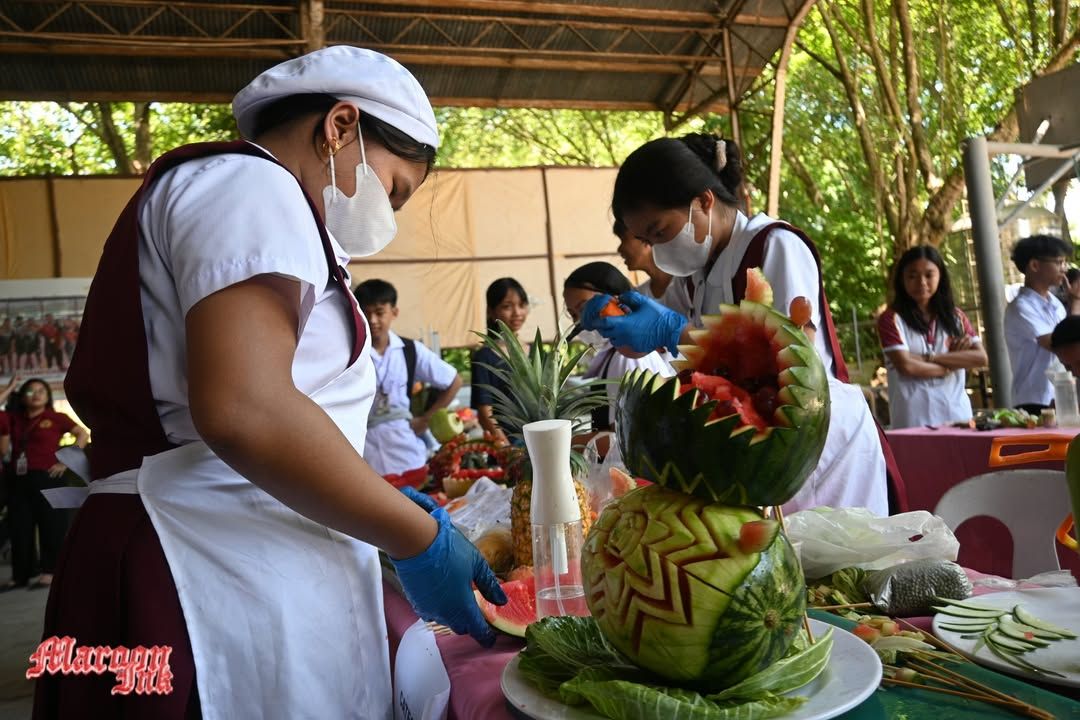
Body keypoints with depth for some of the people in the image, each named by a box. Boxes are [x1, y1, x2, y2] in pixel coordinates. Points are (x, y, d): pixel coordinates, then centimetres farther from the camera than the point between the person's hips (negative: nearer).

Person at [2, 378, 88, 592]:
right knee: (20, 528, 7)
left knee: (51, 526, 0)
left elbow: (83, 435, 1)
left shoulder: (56, 418, 2)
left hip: (46, 478, -4)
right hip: (18, 479, 4)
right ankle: (20, 574, 16)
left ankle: (49, 572, 6)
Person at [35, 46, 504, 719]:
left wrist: (395, 513, 17)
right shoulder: (248, 184, -9)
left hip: (247, 574, 10)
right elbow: (244, 411, -24)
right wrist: (419, 537, -15)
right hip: (227, 580, -10)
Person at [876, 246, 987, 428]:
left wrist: (930, 358, -9)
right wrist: (955, 362, 1)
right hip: (915, 421, -4)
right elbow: (906, 366, -12)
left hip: (957, 415, 4)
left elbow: (981, 357, 2)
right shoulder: (891, 319, 0)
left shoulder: (956, 316, 14)